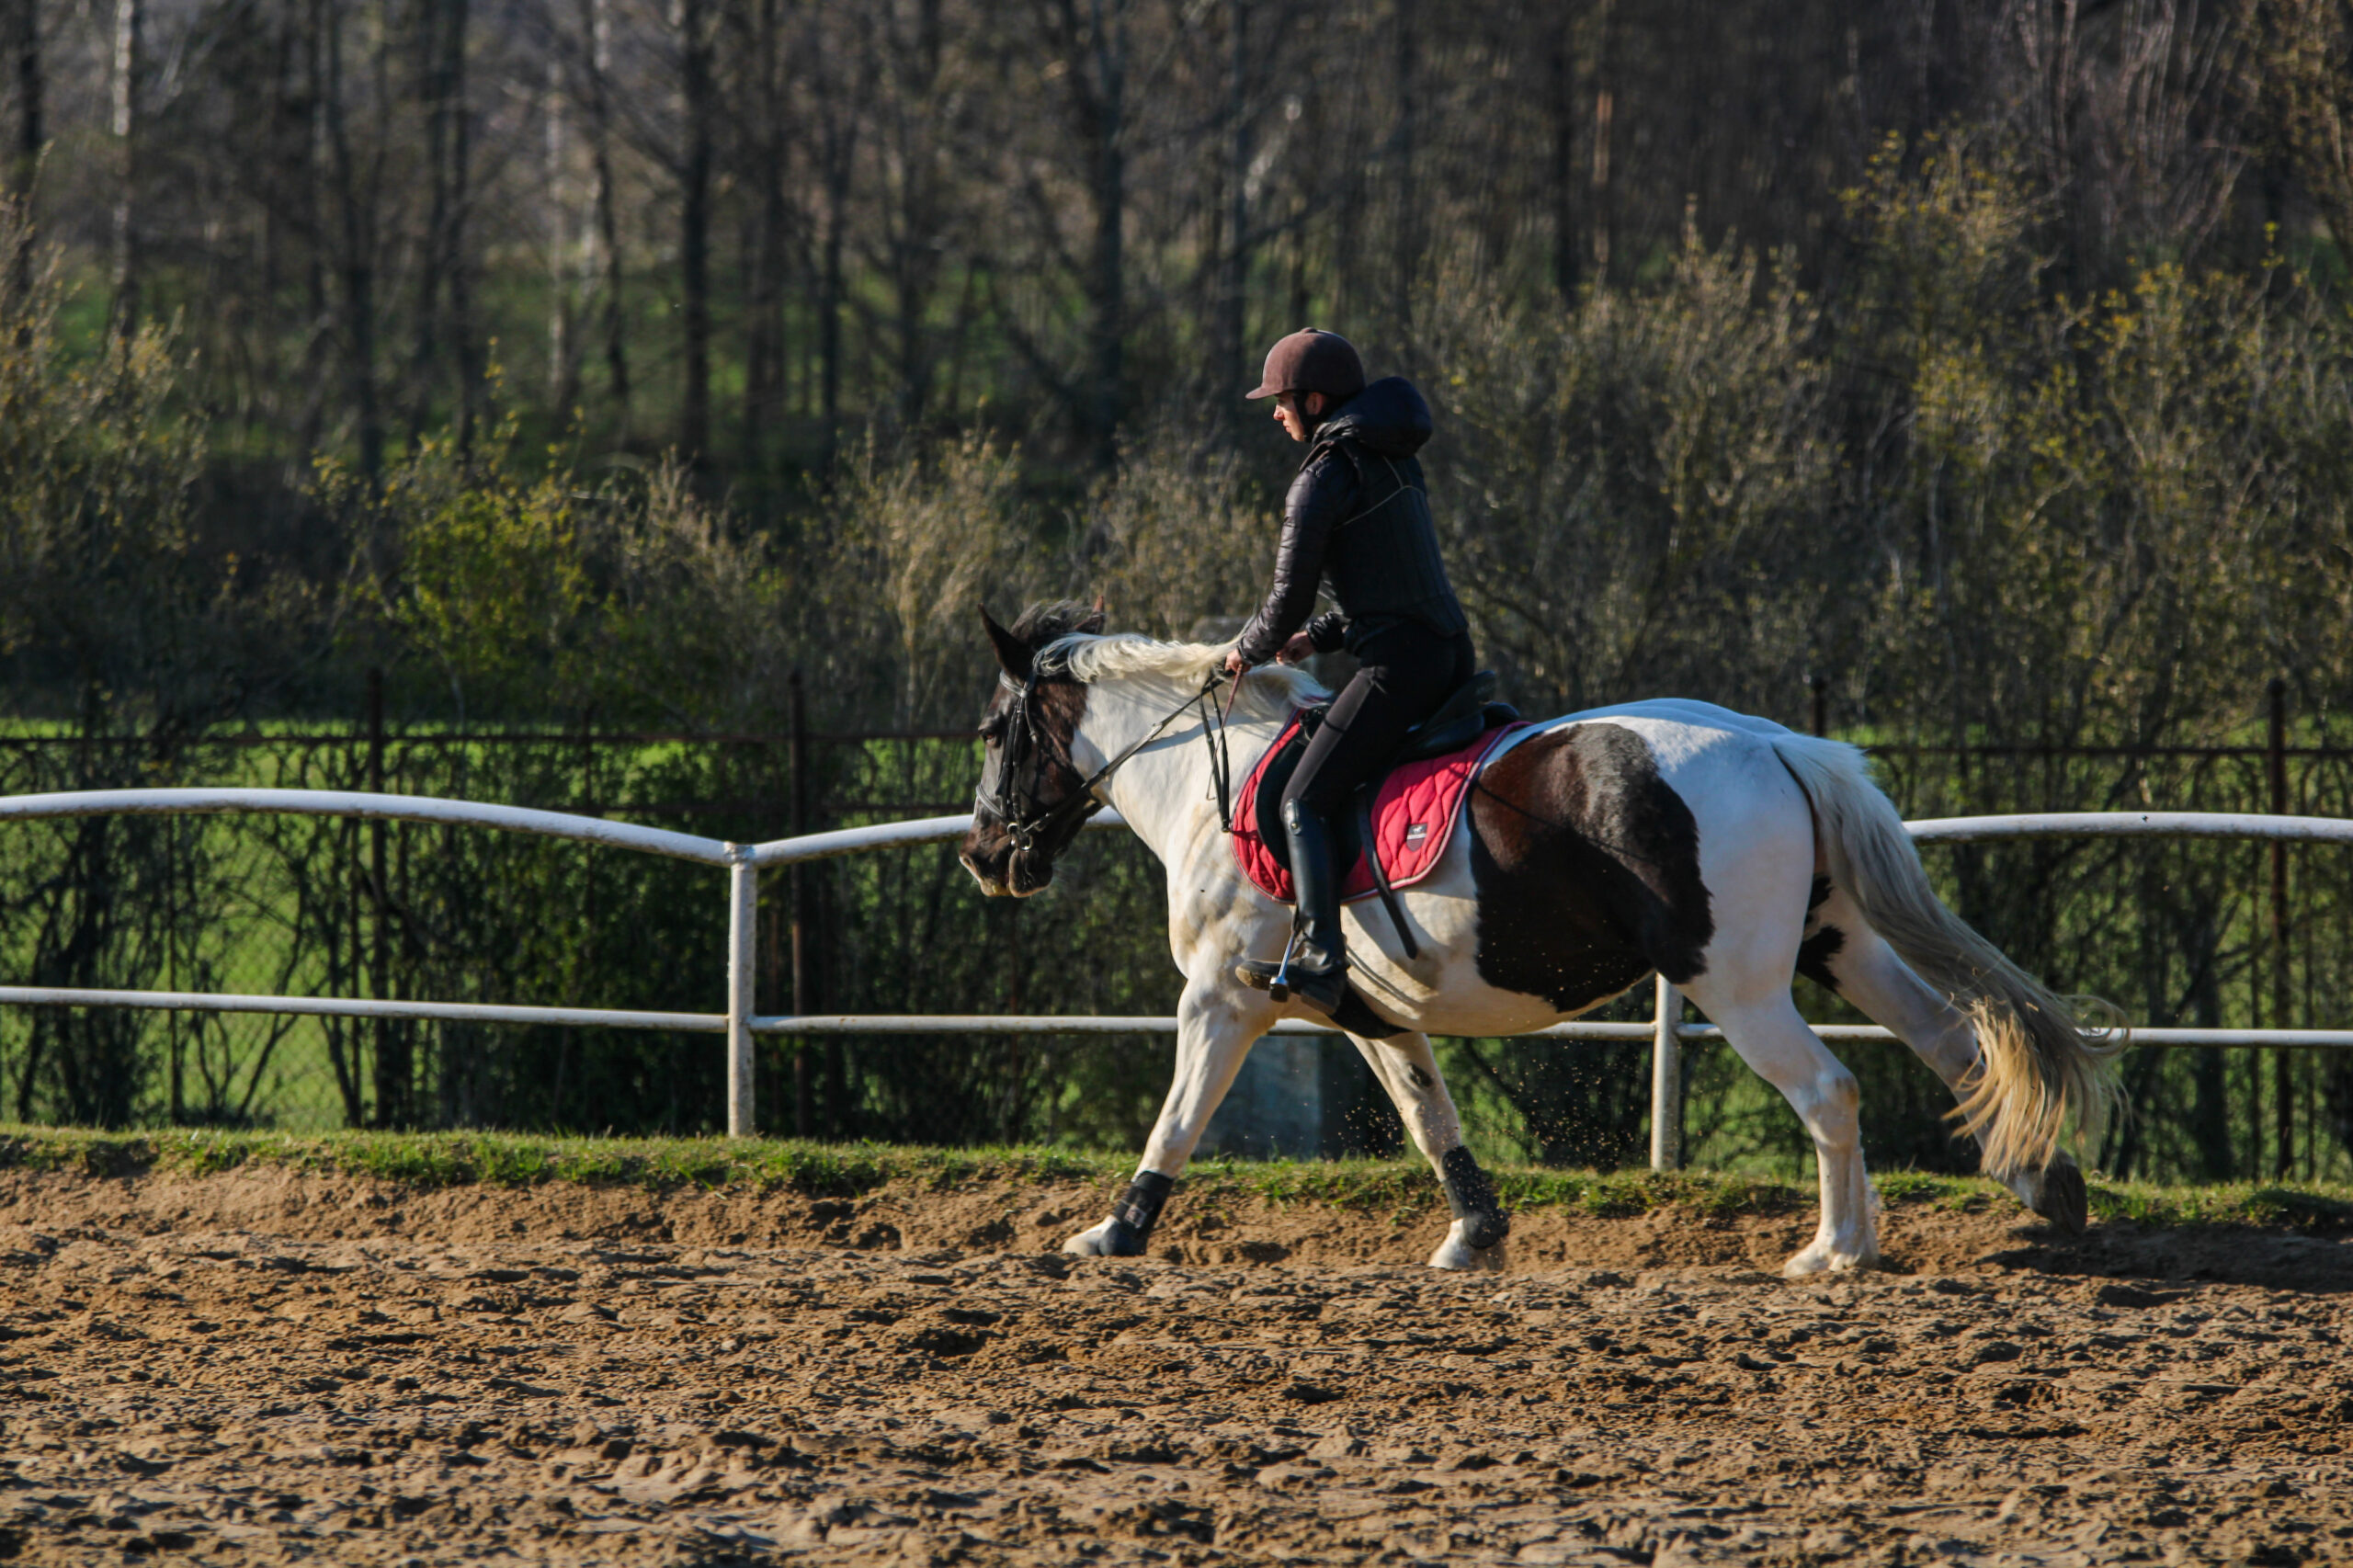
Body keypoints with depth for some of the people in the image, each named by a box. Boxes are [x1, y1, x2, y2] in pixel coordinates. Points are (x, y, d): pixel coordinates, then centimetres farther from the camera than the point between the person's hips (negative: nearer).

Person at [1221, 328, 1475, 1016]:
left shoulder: (1325, 477, -8)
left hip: (1397, 663, -9)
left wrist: (1250, 650, 13)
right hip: (1453, 655, 9)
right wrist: (1322, 636, 21)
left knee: (1305, 804, -12)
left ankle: (1319, 959, -28)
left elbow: (1290, 596, -6)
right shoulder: (1394, 462, 19)